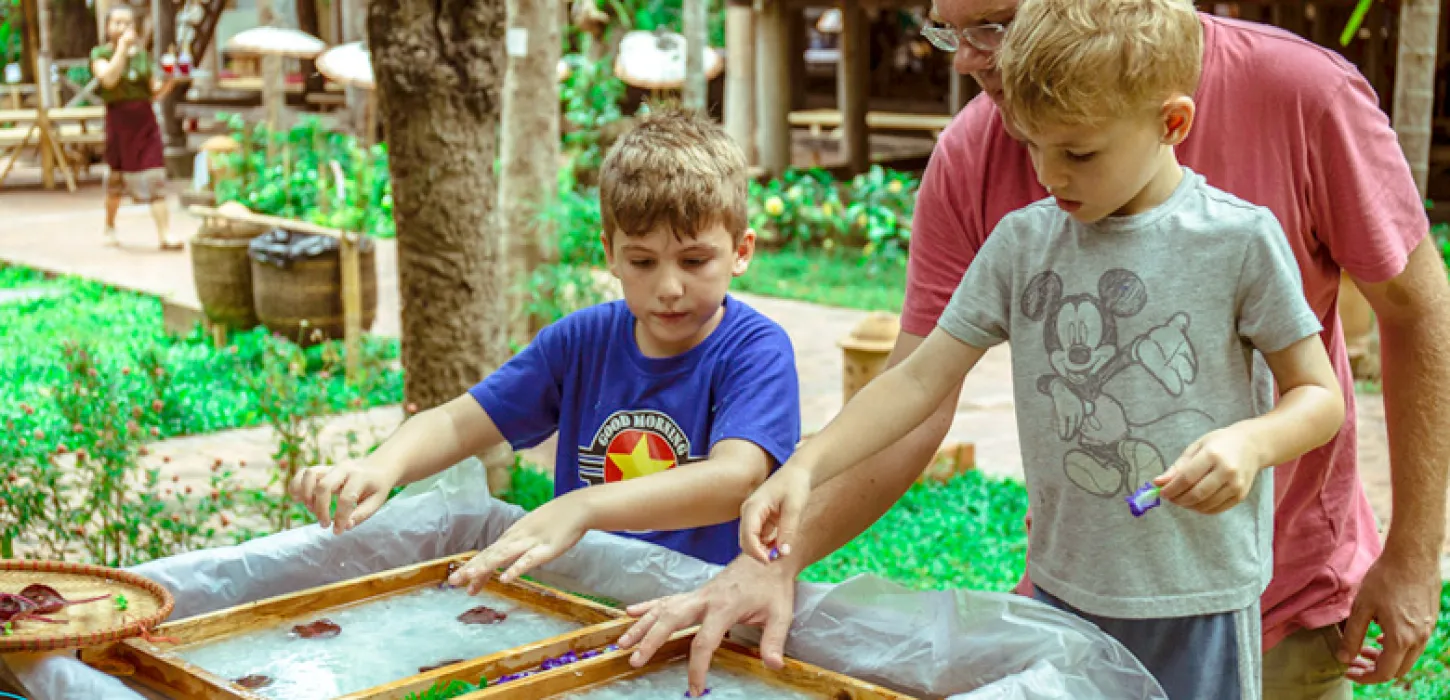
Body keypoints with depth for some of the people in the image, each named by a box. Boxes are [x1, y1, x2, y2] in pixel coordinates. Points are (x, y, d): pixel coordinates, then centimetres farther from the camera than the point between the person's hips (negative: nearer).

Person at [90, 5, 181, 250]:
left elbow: (155, 92, 12)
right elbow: (109, 78, -19)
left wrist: (168, 81, -7)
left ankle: (166, 235, -13)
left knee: (155, 177, -8)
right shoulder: (100, 54, 1)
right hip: (118, 118, -2)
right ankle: (110, 227, 33)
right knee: (117, 176, 10)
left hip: (144, 118, 2)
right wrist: (122, 46, -18)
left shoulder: (142, 54, 12)